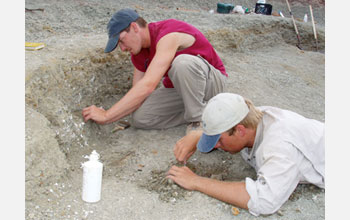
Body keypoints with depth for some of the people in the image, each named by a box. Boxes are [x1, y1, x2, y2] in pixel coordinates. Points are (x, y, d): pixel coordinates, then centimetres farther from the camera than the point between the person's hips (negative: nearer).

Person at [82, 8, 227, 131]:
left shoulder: (169, 35, -29)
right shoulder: (138, 54, 0)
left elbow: (148, 86, -39)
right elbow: (137, 96, -1)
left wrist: (106, 116, -37)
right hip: (178, 89, 7)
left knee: (182, 62, -39)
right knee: (140, 118, -17)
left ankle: (198, 117, -18)